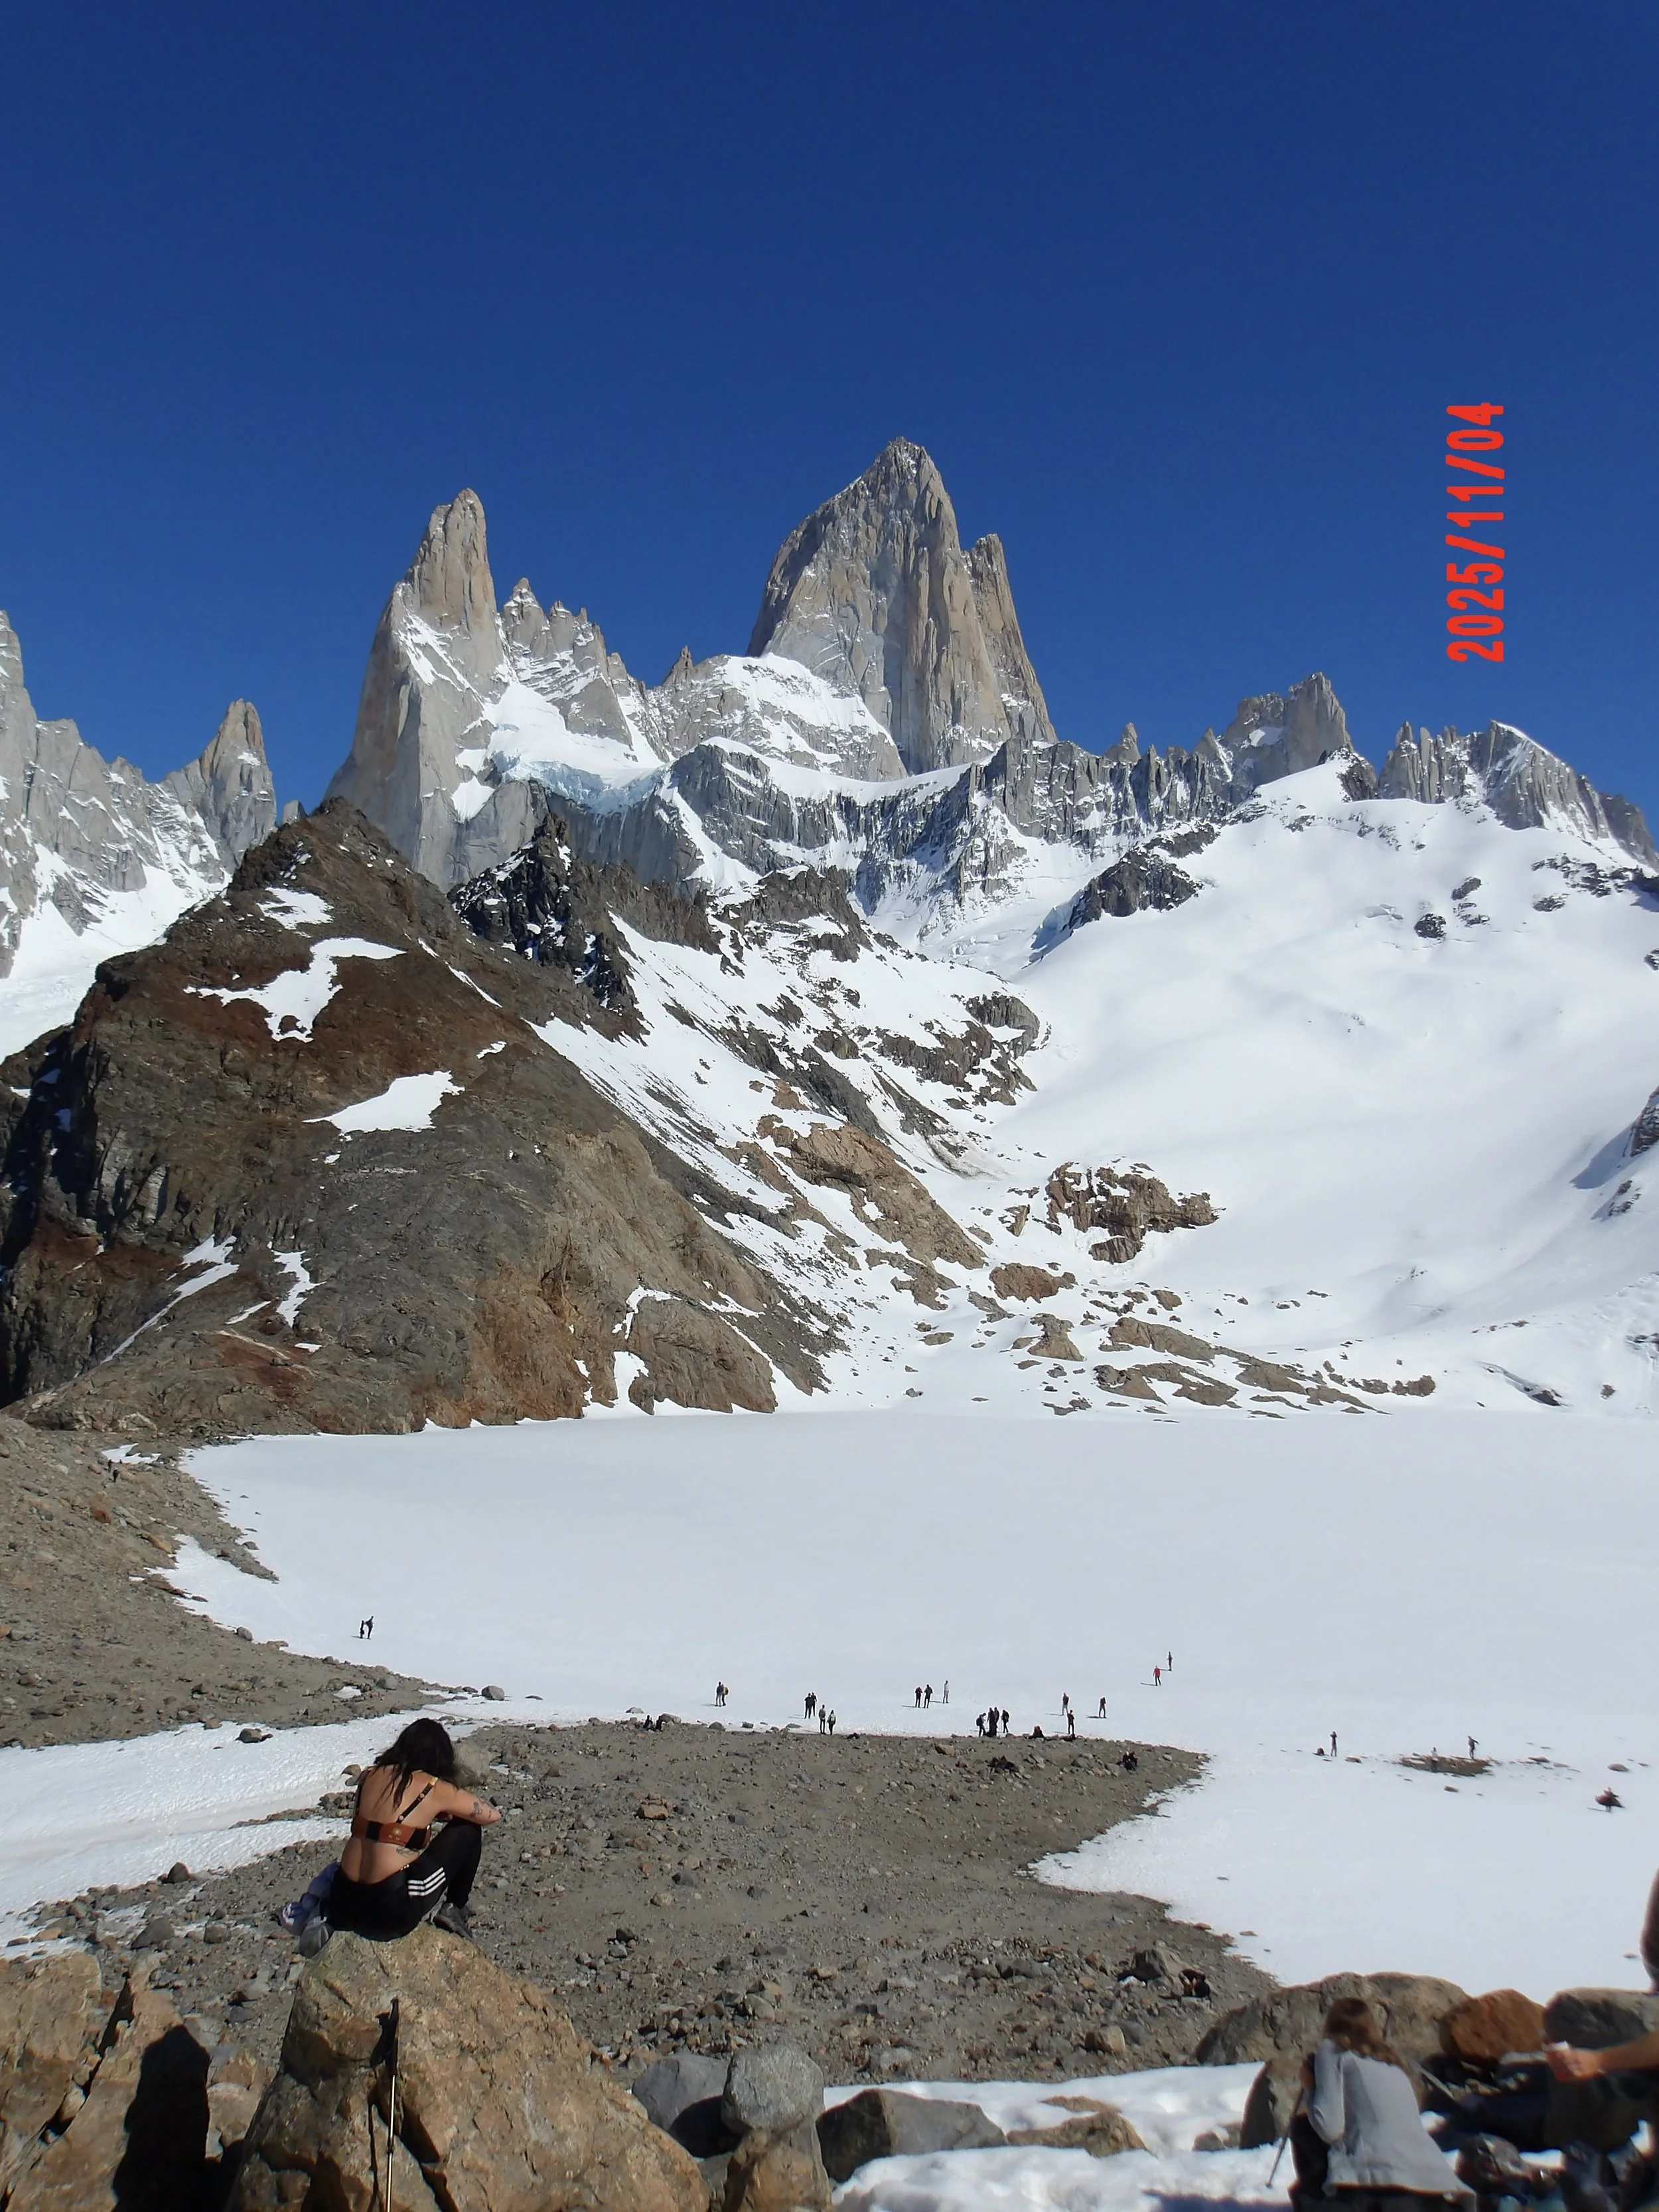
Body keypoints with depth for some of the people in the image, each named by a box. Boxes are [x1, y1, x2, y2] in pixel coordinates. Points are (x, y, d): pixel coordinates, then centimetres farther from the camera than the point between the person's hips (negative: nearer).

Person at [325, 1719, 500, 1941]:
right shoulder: (435, 1789, -4)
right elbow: (492, 1816, 10)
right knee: (467, 1831, 11)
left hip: (344, 1904, 5)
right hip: (394, 1911, -5)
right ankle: (454, 1909, 21)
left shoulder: (370, 1775, 8)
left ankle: (328, 1921, 18)